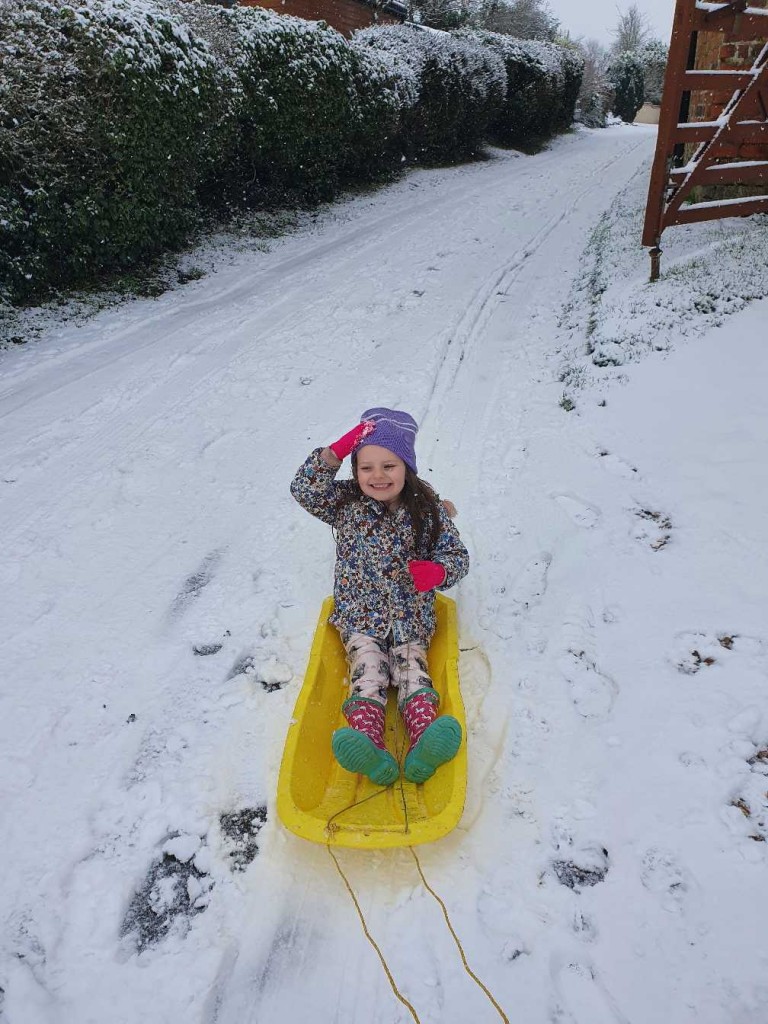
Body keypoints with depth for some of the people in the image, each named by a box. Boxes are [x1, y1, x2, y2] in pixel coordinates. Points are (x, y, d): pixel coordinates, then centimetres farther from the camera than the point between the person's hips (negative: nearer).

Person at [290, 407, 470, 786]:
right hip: (359, 614, 0)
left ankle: (425, 742, -37)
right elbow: (304, 489, -13)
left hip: (412, 615, 1)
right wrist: (336, 452, -22)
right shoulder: (346, 503, 0)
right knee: (368, 669, -20)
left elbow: (457, 555, 3)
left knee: (412, 667, -19)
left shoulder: (428, 512, -1)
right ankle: (367, 743, -39)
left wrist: (438, 571, -21)